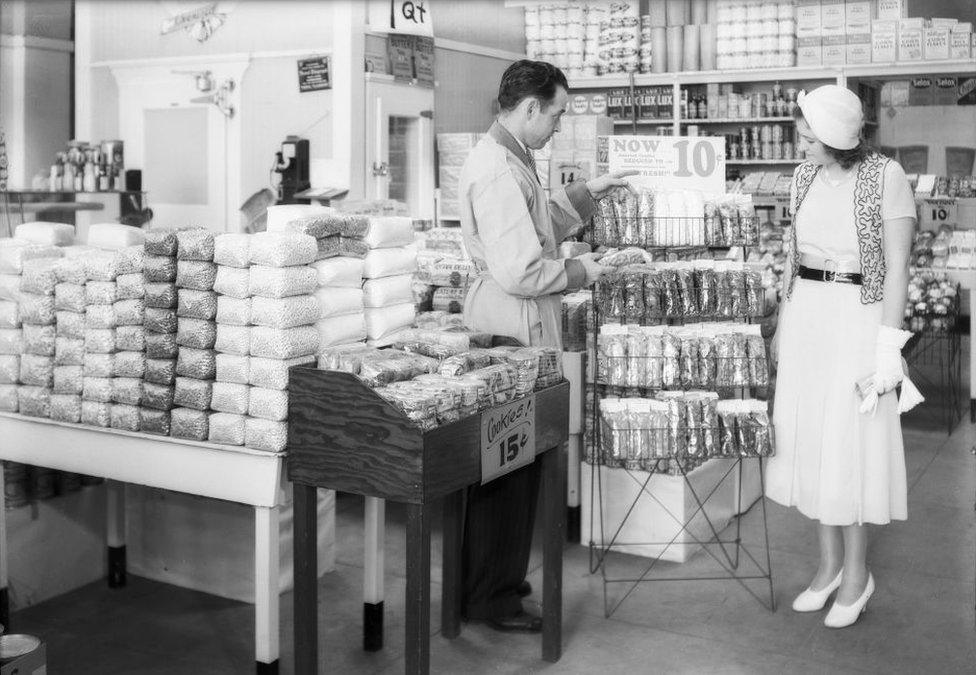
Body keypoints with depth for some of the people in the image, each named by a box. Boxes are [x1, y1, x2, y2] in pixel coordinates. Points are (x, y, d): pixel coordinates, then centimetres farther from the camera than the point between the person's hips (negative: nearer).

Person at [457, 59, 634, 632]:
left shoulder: (510, 160, 15)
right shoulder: (498, 172, -20)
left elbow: (536, 227, 26)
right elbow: (517, 271, -25)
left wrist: (585, 193, 19)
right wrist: (578, 272, -11)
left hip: (524, 328, 11)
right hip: (512, 328, -11)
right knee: (509, 463, -1)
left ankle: (498, 577, 31)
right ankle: (491, 598, 11)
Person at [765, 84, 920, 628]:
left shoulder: (886, 177, -11)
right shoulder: (805, 177, 7)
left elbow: (897, 266, -12)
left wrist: (888, 346, -16)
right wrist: (783, 325, 14)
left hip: (857, 317, -6)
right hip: (805, 317, 6)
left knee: (853, 441, 1)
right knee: (811, 436, 10)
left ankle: (858, 573, 18)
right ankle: (830, 564, 25)